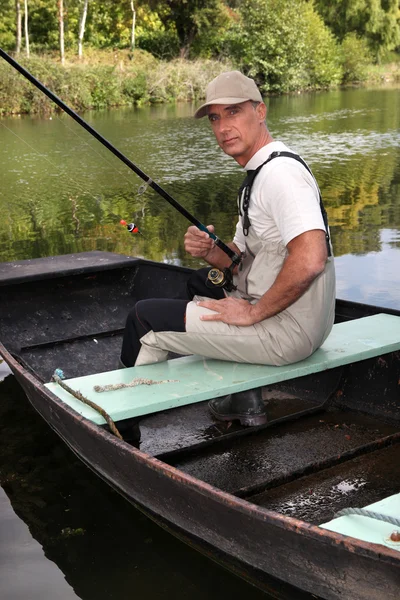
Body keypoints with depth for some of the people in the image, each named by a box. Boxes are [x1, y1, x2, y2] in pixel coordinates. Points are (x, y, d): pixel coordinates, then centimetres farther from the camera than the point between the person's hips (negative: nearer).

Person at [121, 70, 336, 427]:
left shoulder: (281, 172, -19)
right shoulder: (260, 173, 15)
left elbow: (310, 259, -34)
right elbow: (242, 259, 19)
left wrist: (253, 312, -22)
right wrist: (210, 252, -3)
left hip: (288, 331, -11)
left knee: (146, 318, -4)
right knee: (201, 283, 33)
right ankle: (243, 401, 26)